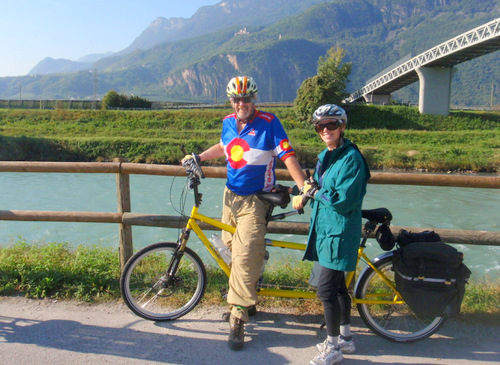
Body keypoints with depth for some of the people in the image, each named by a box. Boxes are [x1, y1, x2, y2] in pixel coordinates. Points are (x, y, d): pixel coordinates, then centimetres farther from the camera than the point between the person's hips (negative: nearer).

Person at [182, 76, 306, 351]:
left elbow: (287, 155, -15)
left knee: (245, 258, -10)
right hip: (231, 196, 7)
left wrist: (302, 187, -23)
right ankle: (247, 296, 35)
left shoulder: (269, 122, -11)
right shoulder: (228, 122, 7)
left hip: (254, 200, -6)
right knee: (232, 246, 14)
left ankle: (237, 320, 1)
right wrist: (197, 157, 21)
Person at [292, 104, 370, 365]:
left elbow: (345, 201, -23)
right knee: (337, 286, 18)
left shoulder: (351, 158, -16)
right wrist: (307, 192, 3)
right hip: (324, 228, 9)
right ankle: (345, 338, 34)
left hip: (339, 231, -9)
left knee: (326, 289, -5)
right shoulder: (324, 156, 11)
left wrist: (316, 192, -12)